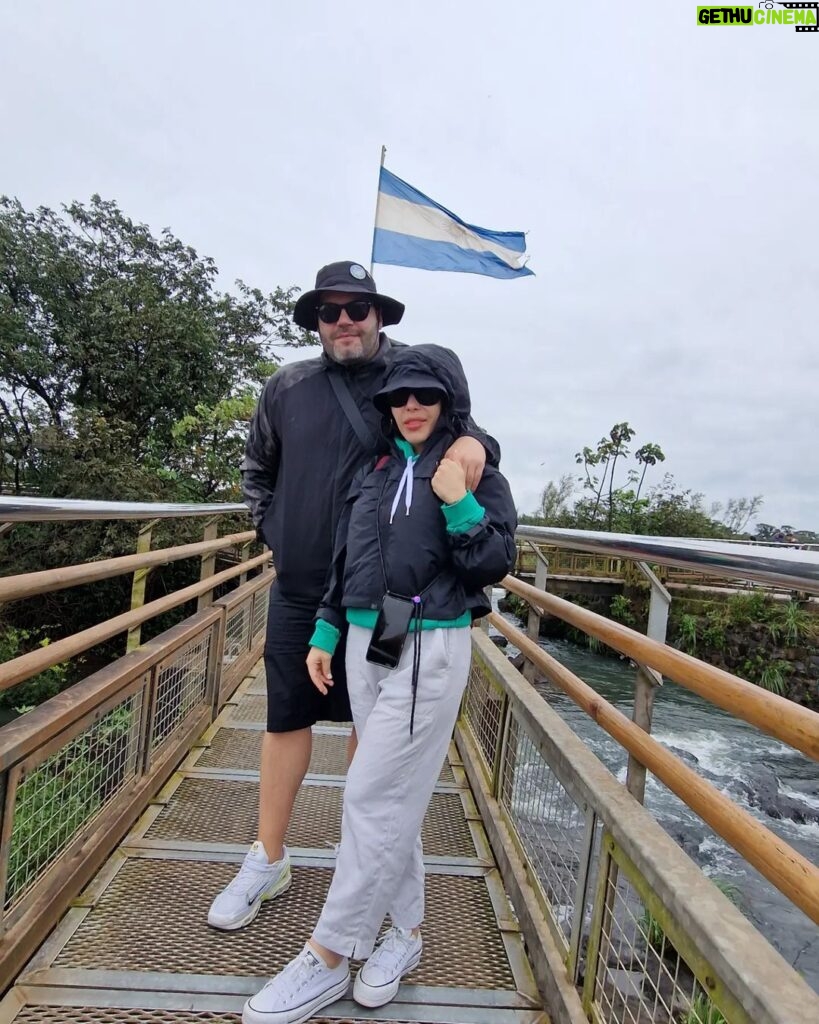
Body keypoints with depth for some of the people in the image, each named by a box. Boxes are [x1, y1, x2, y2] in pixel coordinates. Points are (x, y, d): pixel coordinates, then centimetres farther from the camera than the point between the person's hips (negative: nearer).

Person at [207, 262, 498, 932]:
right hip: (300, 586, 2)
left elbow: (456, 434, 1)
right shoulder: (288, 388, 4)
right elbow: (257, 469, 17)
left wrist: (473, 440, -22)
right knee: (288, 717, 10)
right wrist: (273, 530, 7)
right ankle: (268, 861, 28)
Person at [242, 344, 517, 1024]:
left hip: (430, 650, -6)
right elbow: (346, 559, 17)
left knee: (373, 798, -1)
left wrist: (460, 506, -18)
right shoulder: (375, 469, 13)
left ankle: (329, 957, 15)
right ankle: (406, 929, 31)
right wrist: (326, 633, 14)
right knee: (394, 798, 14)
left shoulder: (475, 470, -1)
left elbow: (497, 566, -6)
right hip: (366, 644, 6)